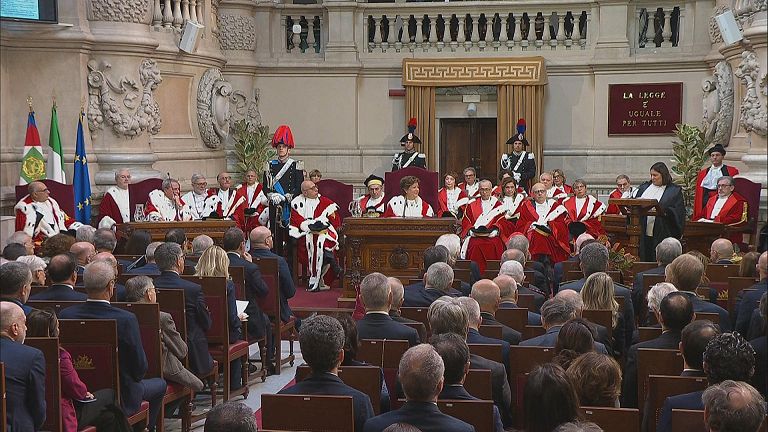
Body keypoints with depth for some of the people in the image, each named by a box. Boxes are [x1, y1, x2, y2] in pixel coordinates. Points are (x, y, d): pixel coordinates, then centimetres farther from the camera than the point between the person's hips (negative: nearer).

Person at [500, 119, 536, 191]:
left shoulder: (529, 157, 8)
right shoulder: (506, 157, 11)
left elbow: (532, 173, 1)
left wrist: (521, 176, -14)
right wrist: (512, 175, -14)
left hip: (524, 187, 0)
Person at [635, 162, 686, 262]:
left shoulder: (675, 191, 1)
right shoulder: (644, 187, 16)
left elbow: (678, 213, -7)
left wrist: (664, 211, -23)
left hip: (662, 234, -5)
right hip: (643, 234, 5)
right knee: (644, 259, 5)